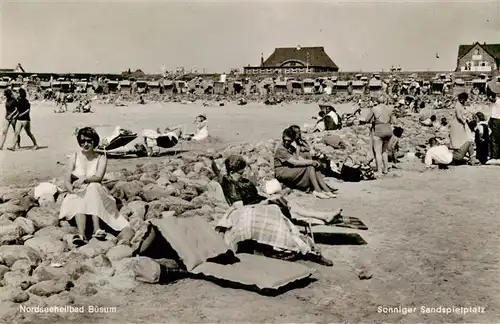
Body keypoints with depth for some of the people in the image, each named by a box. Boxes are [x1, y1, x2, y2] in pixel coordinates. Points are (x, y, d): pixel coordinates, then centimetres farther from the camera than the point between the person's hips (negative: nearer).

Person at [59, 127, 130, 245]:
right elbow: (67, 180, 0)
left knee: (93, 187, -34)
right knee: (78, 201, -33)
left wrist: (84, 179, -35)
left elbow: (98, 177, -16)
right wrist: (72, 190, -21)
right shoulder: (75, 157, 5)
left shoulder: (101, 158, 1)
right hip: (77, 195, 1)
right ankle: (81, 235, -54)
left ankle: (97, 229, -43)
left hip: (95, 194, -1)